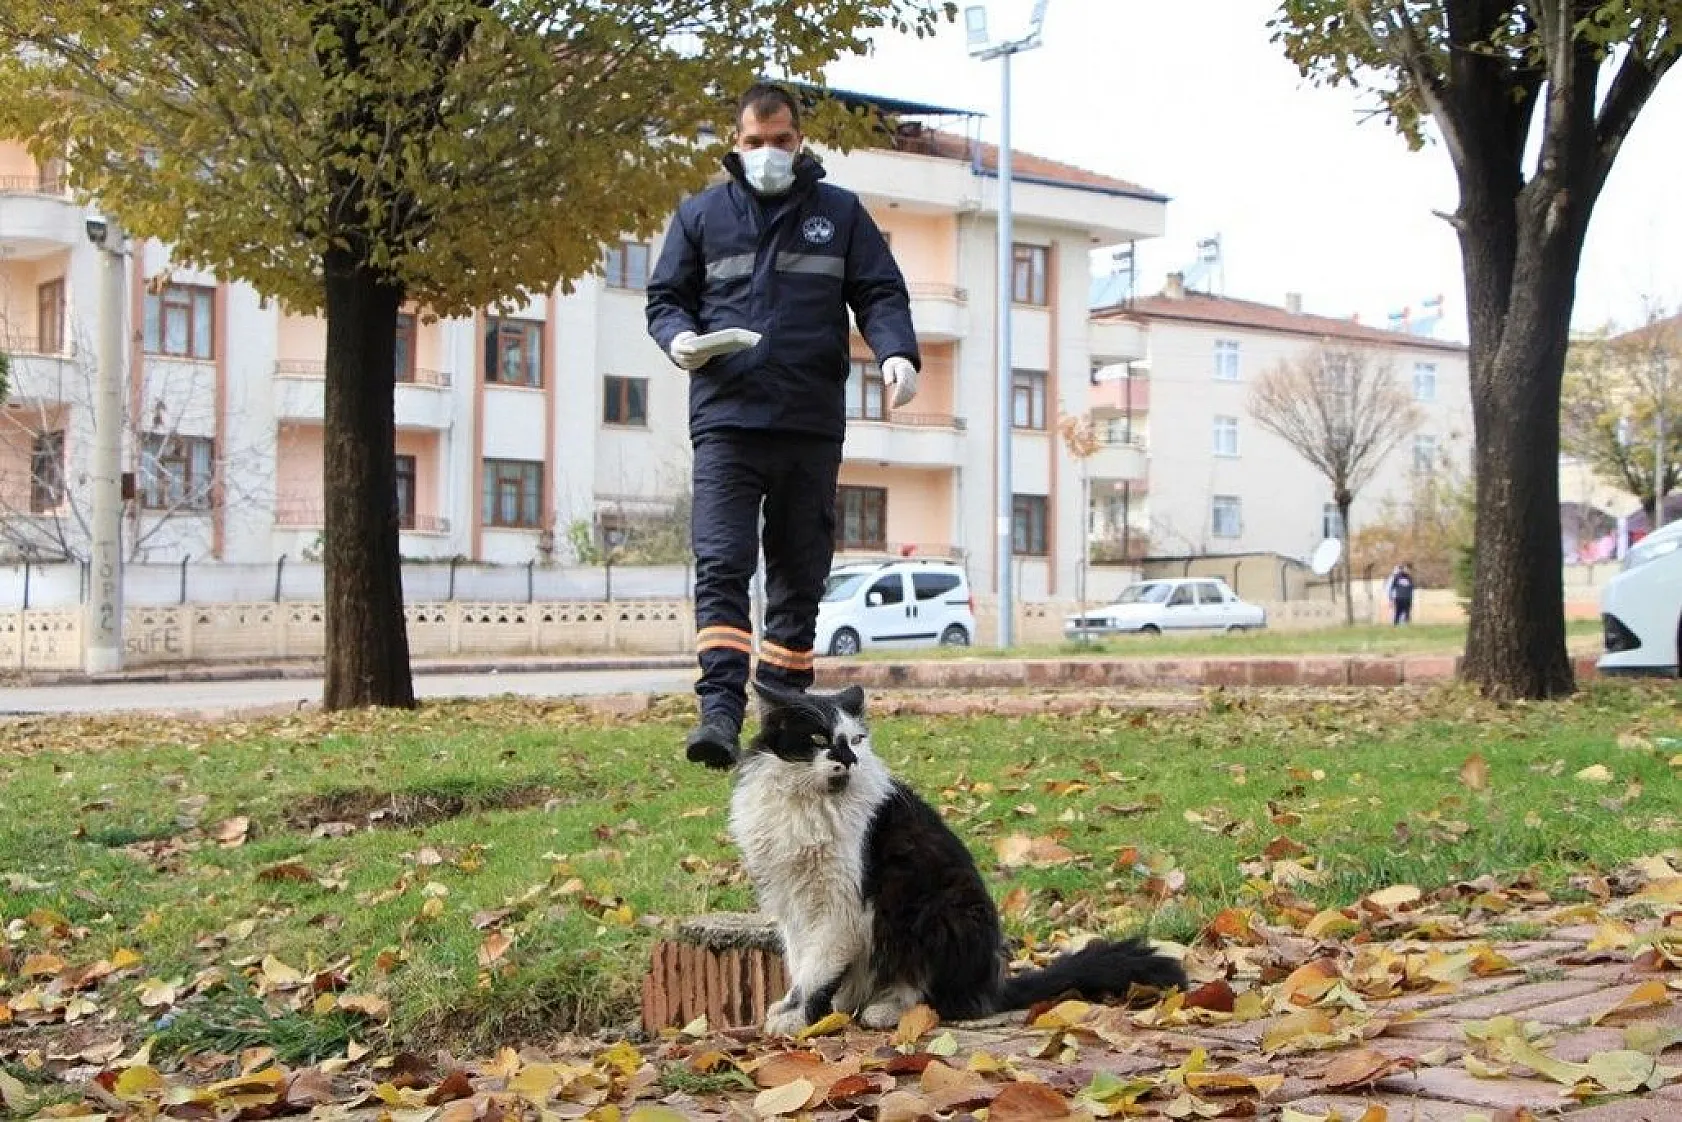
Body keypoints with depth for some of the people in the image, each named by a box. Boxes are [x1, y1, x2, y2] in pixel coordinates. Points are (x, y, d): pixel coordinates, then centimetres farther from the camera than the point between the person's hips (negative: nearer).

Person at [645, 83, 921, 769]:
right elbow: (665, 296, 15)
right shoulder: (701, 214, 13)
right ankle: (720, 710, -22)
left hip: (813, 426, 2)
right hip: (726, 421, -1)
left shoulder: (839, 212, 13)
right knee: (721, 565, -15)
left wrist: (896, 352, -12)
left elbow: (881, 293, 8)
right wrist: (678, 337, -8)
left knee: (800, 573, 8)